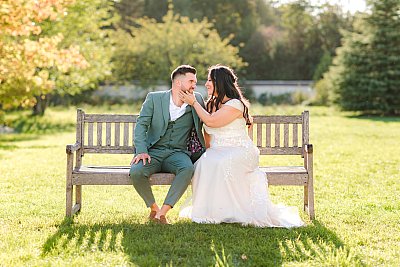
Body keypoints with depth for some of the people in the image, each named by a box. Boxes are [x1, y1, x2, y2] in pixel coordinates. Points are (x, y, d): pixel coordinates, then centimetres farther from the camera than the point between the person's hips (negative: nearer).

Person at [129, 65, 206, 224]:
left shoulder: (197, 100, 8)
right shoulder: (154, 98, 3)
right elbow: (141, 125, -3)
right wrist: (141, 150, -17)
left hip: (177, 153, 1)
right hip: (153, 151, -1)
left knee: (188, 168, -34)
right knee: (136, 172, -31)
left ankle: (163, 212, -25)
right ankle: (153, 208, -4)